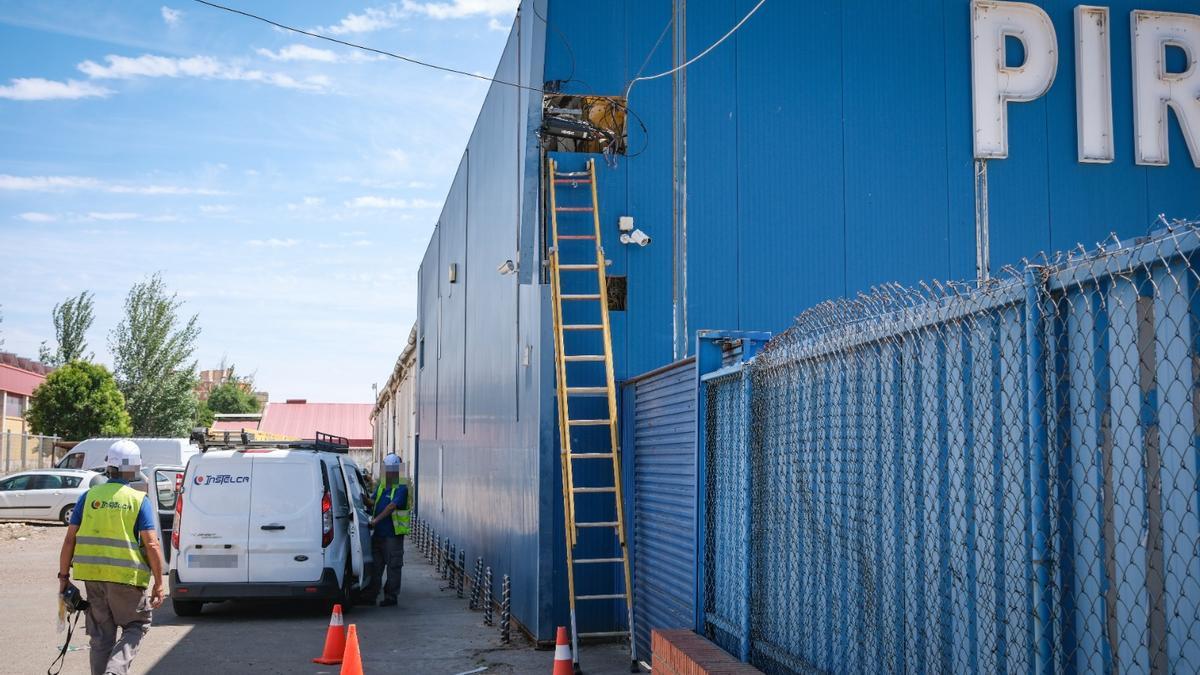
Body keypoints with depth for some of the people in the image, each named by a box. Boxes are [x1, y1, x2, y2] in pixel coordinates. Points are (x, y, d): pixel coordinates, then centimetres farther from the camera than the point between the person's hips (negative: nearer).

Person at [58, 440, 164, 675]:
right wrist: (159, 584, -6)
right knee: (136, 626, 12)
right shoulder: (139, 500, -4)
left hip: (92, 576, 3)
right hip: (126, 577, -3)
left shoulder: (90, 496, 5)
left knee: (101, 635, 14)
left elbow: (70, 539, 3)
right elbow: (152, 545, -10)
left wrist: (63, 576, 12)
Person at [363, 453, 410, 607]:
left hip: (393, 533, -7)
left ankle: (391, 596, 5)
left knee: (393, 566, -1)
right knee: (375, 565, 9)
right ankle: (370, 595, 15)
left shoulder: (402, 488, -8)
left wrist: (376, 520, -24)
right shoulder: (380, 485, 16)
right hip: (378, 532, 7)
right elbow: (374, 502, 23)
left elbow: (392, 506, -19)